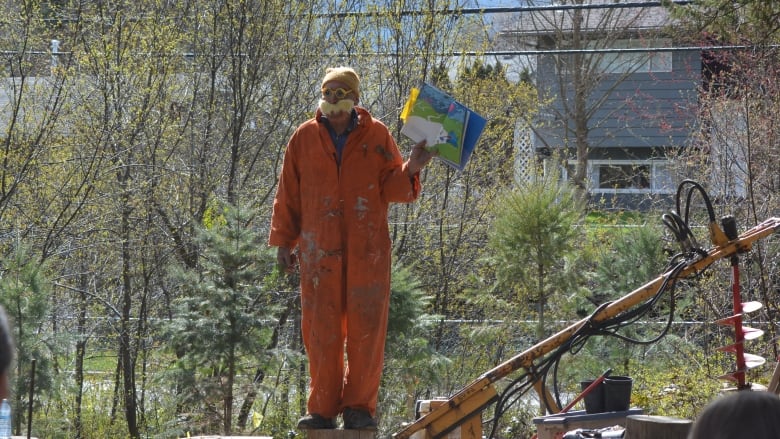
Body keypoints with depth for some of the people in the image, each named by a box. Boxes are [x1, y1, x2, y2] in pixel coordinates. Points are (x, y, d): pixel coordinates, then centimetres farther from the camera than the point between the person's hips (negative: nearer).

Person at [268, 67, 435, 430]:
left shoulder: (377, 135, 6)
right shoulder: (305, 138, 8)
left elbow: (390, 190, 5)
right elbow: (288, 195, 11)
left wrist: (410, 169, -14)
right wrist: (283, 241, 8)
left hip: (368, 250, -1)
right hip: (318, 249, 1)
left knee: (366, 330, 0)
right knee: (321, 331, 1)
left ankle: (360, 406, 8)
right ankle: (322, 408, 8)